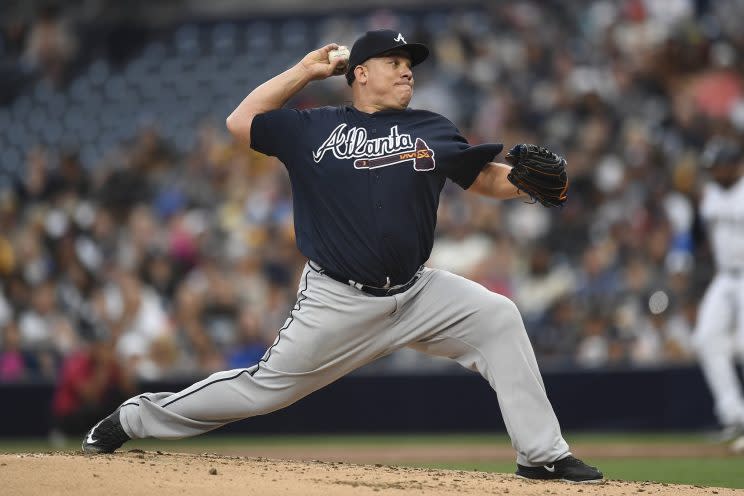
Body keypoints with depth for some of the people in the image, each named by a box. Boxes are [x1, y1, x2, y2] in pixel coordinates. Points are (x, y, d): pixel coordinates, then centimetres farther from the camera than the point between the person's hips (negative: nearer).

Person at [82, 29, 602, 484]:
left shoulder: (431, 130, 9)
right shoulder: (312, 129, 4)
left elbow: (487, 178, 9)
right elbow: (240, 122, 7)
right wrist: (304, 71, 7)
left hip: (416, 293, 3)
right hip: (339, 301, -3)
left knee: (497, 317, -15)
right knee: (267, 386, -2)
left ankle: (542, 454, -10)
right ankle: (136, 417, 17)